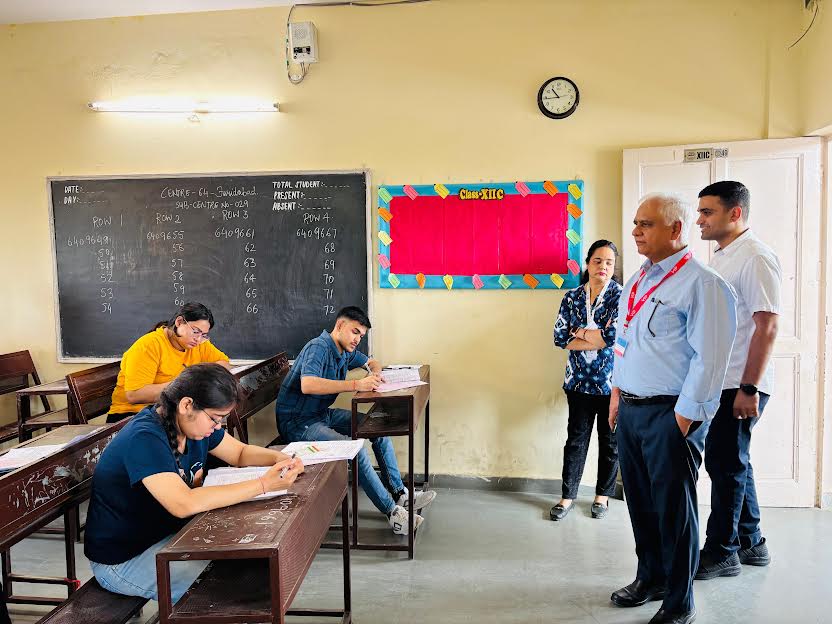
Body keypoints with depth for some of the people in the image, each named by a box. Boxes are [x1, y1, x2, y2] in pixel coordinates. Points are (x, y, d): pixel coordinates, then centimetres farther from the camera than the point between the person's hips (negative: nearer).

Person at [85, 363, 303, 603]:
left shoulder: (194, 422, -5)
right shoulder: (144, 438, -30)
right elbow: (184, 504, -41)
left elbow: (241, 453, 8)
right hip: (122, 560, -8)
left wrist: (281, 459, -14)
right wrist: (263, 484, -39)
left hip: (169, 533, 8)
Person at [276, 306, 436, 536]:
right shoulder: (318, 348, -20)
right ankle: (391, 510, -16)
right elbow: (307, 385, -38)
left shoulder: (346, 351, 8)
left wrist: (375, 374, -1)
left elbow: (372, 362, 26)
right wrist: (355, 385, -37)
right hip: (298, 422, -10)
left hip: (323, 414, 10)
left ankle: (399, 493, 6)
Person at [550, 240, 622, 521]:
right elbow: (560, 337, -4)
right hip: (579, 380, 2)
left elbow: (615, 334, -18)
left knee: (610, 440, 10)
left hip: (611, 381, -2)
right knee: (576, 438, 7)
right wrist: (597, 339, -13)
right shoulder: (572, 297, 5)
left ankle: (603, 495, 27)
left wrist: (578, 332, -8)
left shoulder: (620, 296, -4)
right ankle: (567, 496, 16)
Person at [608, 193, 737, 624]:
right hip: (630, 410, 8)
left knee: (673, 508, 5)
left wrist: (683, 418, -17)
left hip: (671, 415, -7)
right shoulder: (635, 282, 13)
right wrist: (618, 391, 17)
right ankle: (650, 579, 38)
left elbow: (709, 358, -17)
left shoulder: (701, 284, -13)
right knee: (640, 501, 18)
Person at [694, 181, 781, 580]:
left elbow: (767, 326, -20)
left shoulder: (755, 257, -14)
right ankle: (750, 543, 31)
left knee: (726, 464, -1)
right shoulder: (721, 259, 15)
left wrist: (749, 388, -22)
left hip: (739, 385, -9)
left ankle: (721, 552, 13)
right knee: (732, 462, 17)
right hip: (717, 382, 9)